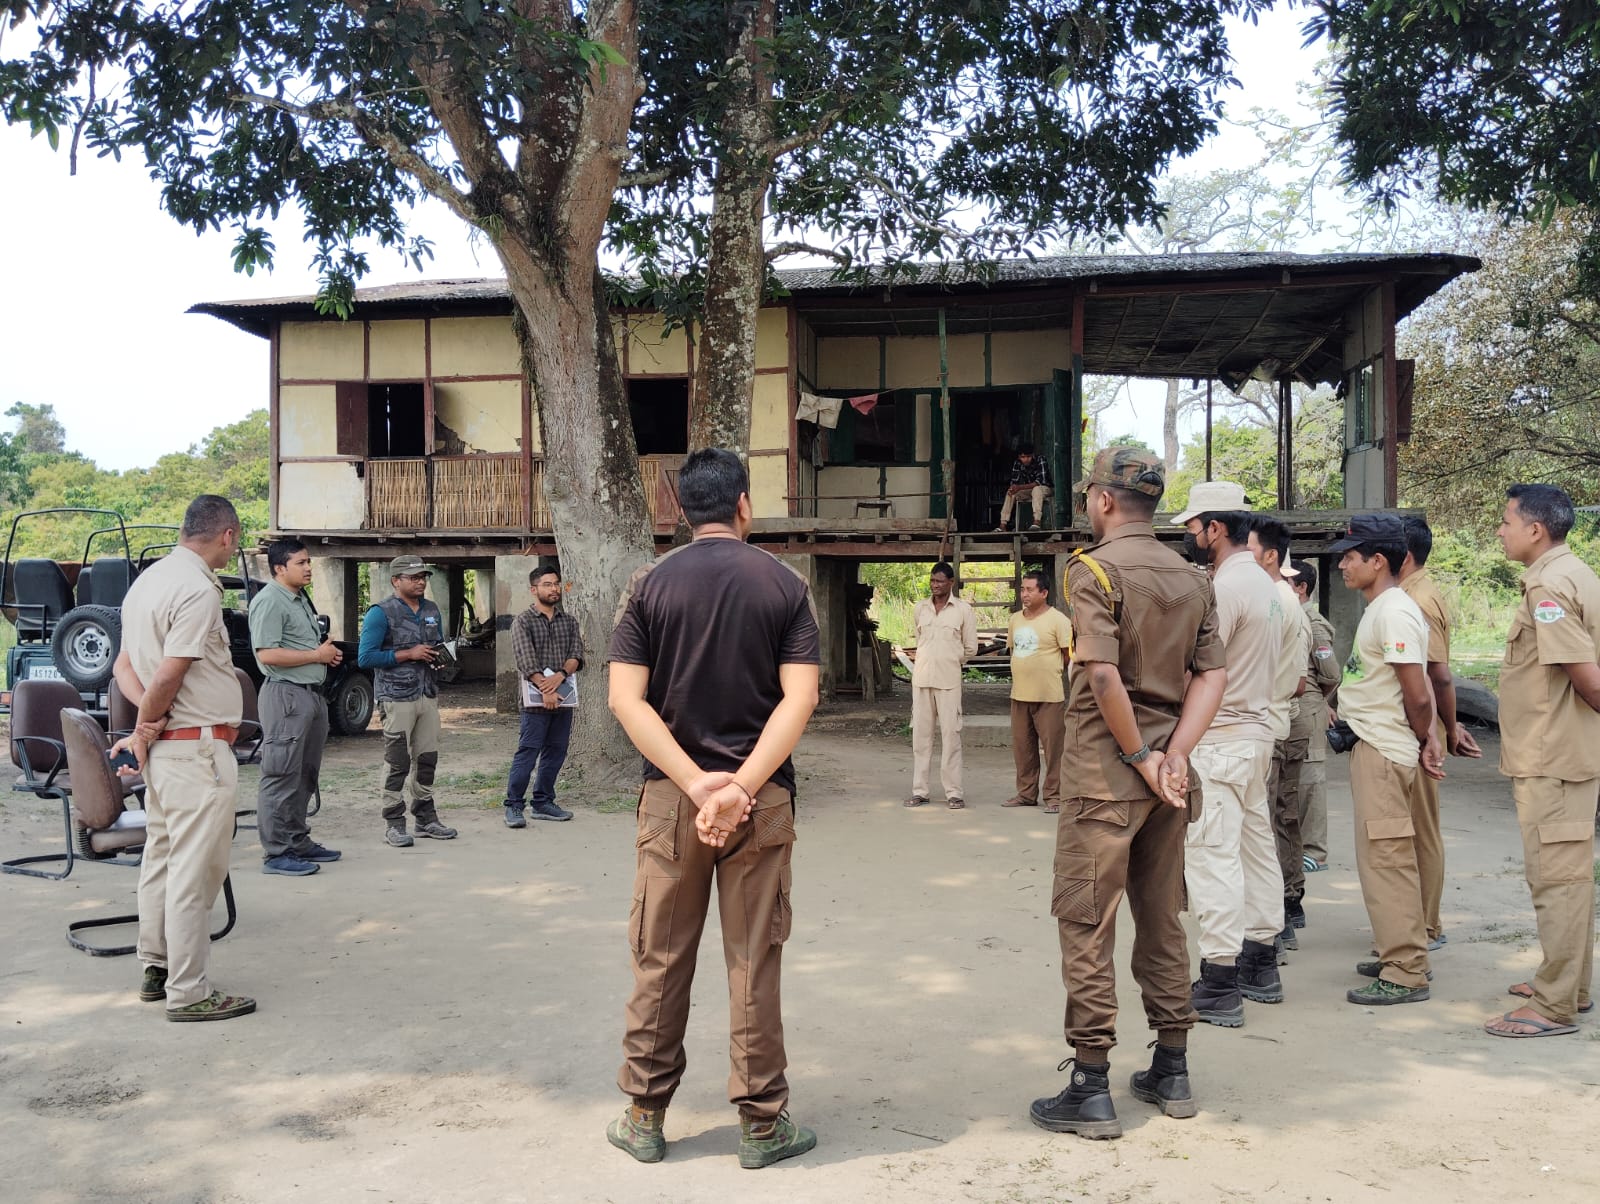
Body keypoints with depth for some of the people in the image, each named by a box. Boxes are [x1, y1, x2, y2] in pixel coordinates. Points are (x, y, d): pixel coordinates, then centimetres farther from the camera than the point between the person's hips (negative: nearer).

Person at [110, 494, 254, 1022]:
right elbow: (169, 675, -21)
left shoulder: (148, 579, 12)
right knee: (194, 873, -4)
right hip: (197, 747, -10)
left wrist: (147, 719, -4)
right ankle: (189, 993, 2)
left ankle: (156, 968, 29)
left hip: (164, 746, 10)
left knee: (161, 860, 18)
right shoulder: (198, 589, -17)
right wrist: (144, 730, -5)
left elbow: (124, 665, 13)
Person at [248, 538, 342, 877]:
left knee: (305, 776, 15)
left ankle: (298, 842, 24)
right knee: (282, 777, -6)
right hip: (286, 695, -10)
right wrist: (317, 655, -14)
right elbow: (268, 654, -21)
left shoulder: (300, 599, 19)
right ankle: (276, 853, -2)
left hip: (312, 694, 10)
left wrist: (328, 653, 10)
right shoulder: (269, 601, -12)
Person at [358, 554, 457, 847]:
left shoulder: (431, 611, 13)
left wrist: (439, 656, 2)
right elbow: (365, 657, -15)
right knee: (397, 763, -3)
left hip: (428, 695, 7)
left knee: (427, 759, 11)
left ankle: (426, 818, 21)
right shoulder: (381, 613, -8)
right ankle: (393, 824, 4)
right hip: (397, 698, -6)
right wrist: (409, 654, -18)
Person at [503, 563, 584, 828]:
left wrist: (560, 675, -18)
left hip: (564, 696, 5)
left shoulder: (569, 621, 13)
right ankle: (513, 806, 1)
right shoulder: (523, 622, -1)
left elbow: (576, 654, 1)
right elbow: (526, 660, -12)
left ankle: (542, 802, 20)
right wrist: (545, 689, -22)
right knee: (528, 752, -5)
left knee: (556, 752, 9)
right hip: (536, 699, -5)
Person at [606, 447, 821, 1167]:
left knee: (659, 961, 11)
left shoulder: (650, 584, 1)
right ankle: (762, 1125, 16)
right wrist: (741, 788, -15)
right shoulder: (784, 585, -1)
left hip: (669, 797, 1)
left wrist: (696, 783, -12)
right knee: (755, 965, 7)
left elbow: (625, 698, -8)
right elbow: (799, 698, -11)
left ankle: (644, 1118, 22)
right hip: (761, 800, 0)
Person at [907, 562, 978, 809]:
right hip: (921, 678, 3)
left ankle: (953, 791, 1)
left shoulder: (963, 610, -1)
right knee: (920, 733, 5)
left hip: (948, 680, -3)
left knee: (950, 734, -4)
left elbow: (971, 649, 6)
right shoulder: (919, 608, 8)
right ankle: (919, 790, 10)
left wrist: (949, 662, 11)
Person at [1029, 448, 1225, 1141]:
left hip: (1107, 772, -7)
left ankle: (1090, 1090, 4)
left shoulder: (1095, 569, -11)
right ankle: (1171, 1074, 25)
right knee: (1162, 920, 16)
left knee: (1086, 925, 0)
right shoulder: (1191, 578, 10)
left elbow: (1103, 675, -22)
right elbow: (1211, 676, 2)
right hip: (1166, 771, 7)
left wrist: (1141, 756, -13)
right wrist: (1174, 755, -6)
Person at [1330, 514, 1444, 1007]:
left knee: (1386, 857, -6)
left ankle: (1406, 974, 0)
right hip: (1373, 748, 11)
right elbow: (1418, 693, 17)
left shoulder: (1393, 614, -18)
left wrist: (1423, 739, -3)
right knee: (1388, 857, 16)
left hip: (1384, 752, -11)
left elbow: (1418, 696, -19)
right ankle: (1402, 954, 26)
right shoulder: (1381, 610, 14)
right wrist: (1425, 737, 7)